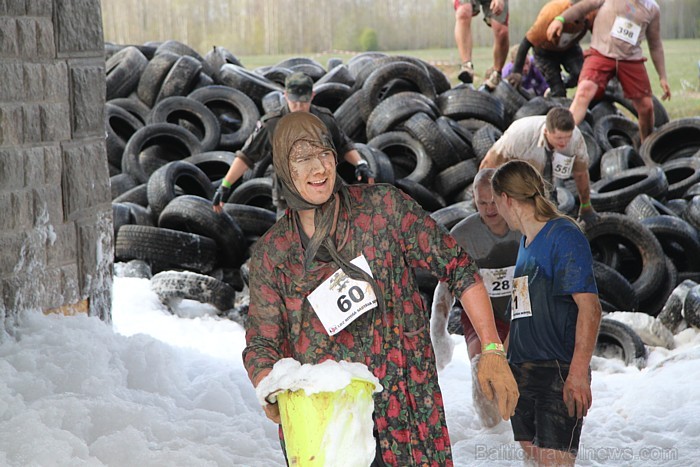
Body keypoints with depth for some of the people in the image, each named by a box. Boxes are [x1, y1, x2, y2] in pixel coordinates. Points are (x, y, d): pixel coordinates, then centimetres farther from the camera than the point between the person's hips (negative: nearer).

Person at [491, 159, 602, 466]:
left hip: (559, 372, -8)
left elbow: (590, 307, -16)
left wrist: (578, 373, -24)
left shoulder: (564, 236, -8)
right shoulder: (526, 242, 18)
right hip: (522, 372, 8)